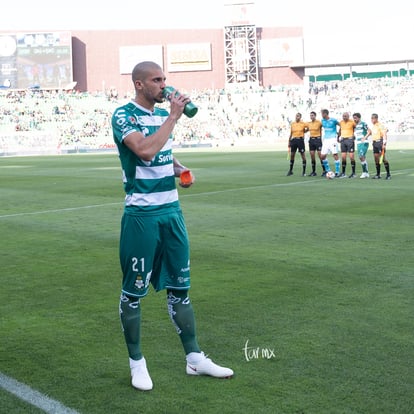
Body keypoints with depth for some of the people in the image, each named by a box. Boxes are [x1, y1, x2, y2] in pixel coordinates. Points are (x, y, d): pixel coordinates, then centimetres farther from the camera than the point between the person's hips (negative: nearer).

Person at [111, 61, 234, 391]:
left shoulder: (164, 113, 12)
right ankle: (136, 362, 18)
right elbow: (145, 151, -27)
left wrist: (179, 168, 4)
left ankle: (194, 358, 22)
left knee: (180, 286, 12)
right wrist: (173, 117, -19)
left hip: (171, 211, 7)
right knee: (134, 291, 4)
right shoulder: (124, 115, -10)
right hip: (141, 215, -7)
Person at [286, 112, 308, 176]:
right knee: (292, 155, 7)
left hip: (300, 140, -4)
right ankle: (290, 171, 19)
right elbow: (291, 133, 13)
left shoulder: (303, 124, -4)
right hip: (293, 140, 4)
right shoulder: (292, 124, 7)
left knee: (303, 155, -2)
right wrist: (289, 141, 11)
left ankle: (304, 171, 5)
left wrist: (303, 132, 1)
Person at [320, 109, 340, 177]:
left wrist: (338, 135, 5)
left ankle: (337, 172, -3)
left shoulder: (333, 120, -9)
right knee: (322, 156, 1)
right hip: (325, 140, 6)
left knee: (335, 155, -11)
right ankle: (328, 170, 16)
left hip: (333, 139, -6)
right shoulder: (322, 120, 7)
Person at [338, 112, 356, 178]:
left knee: (351, 157, -6)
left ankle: (353, 173, 0)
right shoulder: (341, 122, 9)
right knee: (343, 157, 3)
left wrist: (354, 136, -3)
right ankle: (343, 173, 10)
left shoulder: (352, 122, -6)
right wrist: (338, 136, 14)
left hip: (350, 139, -5)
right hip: (343, 140, 5)